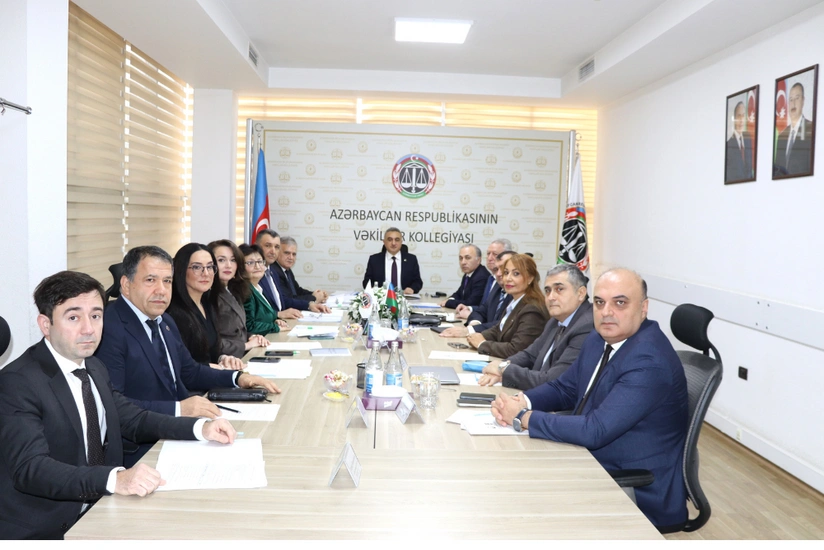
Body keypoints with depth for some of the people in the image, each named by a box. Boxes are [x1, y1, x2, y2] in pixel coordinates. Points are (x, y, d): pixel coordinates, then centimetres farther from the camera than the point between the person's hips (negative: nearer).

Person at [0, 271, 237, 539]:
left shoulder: (93, 368, 7)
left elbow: (132, 419, 14)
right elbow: (30, 467, -26)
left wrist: (200, 428, -2)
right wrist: (115, 478, -41)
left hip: (97, 512, 7)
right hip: (42, 530, -7)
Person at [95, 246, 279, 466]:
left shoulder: (165, 322, 12)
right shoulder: (109, 328, -16)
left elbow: (189, 371, 22)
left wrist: (237, 377, 7)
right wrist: (177, 409, -28)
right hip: (139, 453, -8)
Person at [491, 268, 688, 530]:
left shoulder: (649, 362, -26)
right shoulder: (599, 340, 1)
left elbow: (595, 431, -30)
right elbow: (564, 389, 12)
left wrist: (523, 417, -22)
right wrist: (522, 401, -8)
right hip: (595, 464, 8)